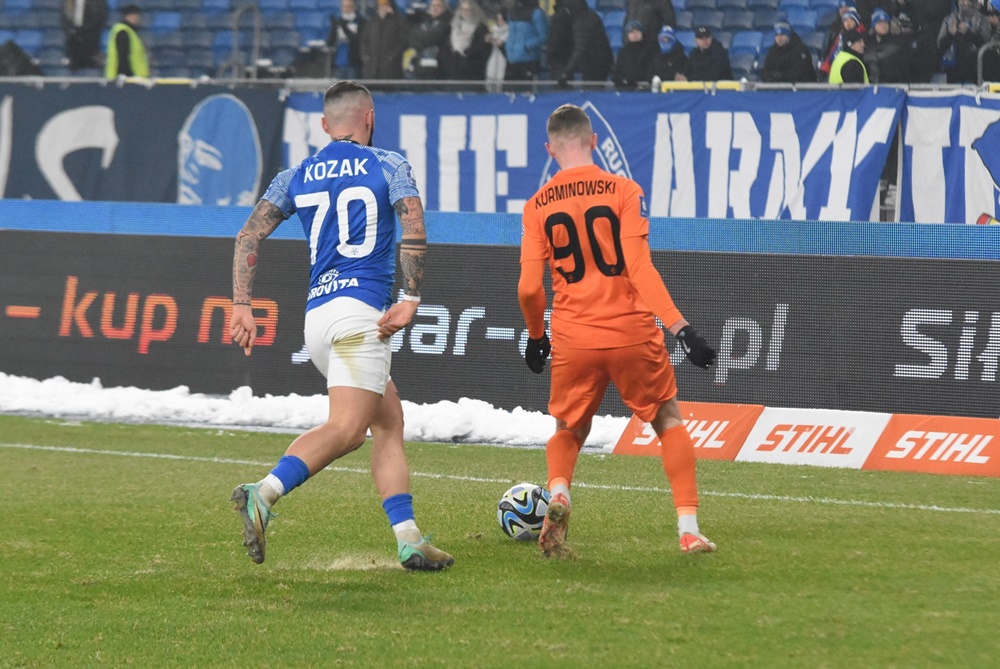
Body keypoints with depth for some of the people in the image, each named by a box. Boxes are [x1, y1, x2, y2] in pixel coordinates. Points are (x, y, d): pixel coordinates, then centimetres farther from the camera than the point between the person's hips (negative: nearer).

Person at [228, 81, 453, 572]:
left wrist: (241, 305, 5)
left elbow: (249, 235, 7)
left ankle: (409, 540, 5)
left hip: (315, 315, 7)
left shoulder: (297, 176, 16)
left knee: (389, 422, 12)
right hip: (359, 310, -7)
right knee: (346, 428, -16)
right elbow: (415, 230, -11)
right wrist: (410, 299, -10)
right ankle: (263, 495, -37)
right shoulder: (388, 165, 4)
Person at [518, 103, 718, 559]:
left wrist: (535, 337, 17)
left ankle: (558, 494, -9)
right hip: (632, 333, -1)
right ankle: (689, 529, 7)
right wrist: (680, 327, -14)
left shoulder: (537, 206, 2)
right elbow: (640, 267, -13)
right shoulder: (623, 191, -4)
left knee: (568, 430, 21)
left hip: (573, 340, 2)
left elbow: (528, 288, -1)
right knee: (669, 420, 16)